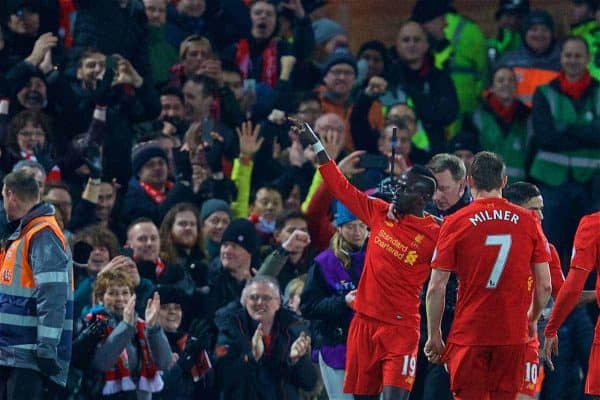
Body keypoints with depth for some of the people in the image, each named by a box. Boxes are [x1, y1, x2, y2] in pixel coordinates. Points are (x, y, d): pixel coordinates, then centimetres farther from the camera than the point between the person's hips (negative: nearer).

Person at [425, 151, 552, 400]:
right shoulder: (528, 222, 3)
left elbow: (436, 288, -5)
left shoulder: (455, 223, -3)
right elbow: (545, 286, 5)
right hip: (513, 336, 2)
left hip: (468, 335, -2)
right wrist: (532, 319, 23)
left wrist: (434, 335, 5)